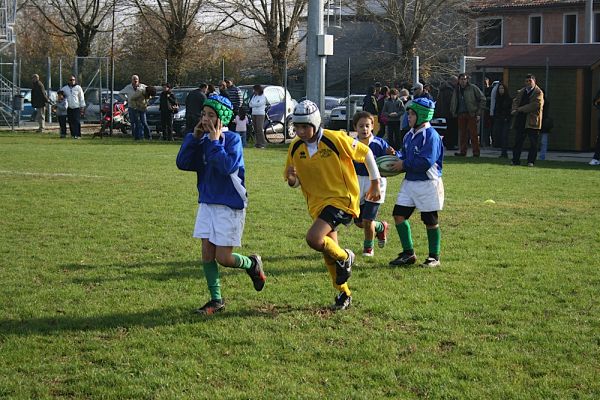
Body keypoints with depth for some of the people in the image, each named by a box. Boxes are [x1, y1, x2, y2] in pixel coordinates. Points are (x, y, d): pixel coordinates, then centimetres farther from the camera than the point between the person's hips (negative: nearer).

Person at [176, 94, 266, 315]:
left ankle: (252, 264, 25)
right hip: (207, 203, 6)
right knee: (207, 254, 4)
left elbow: (228, 166, -27)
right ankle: (216, 299, 15)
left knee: (223, 258, -5)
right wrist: (194, 137, -10)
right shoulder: (202, 139, 5)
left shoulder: (232, 139, -12)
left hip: (230, 205, -6)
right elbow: (183, 163, -3)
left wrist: (215, 142, -22)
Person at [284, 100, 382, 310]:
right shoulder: (295, 148, -2)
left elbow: (365, 152, -4)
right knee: (328, 251, 12)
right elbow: (295, 182, 9)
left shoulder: (335, 139, -17)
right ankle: (344, 294, 29)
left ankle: (344, 257, 3)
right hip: (317, 203, 6)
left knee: (314, 238, -25)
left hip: (342, 198, -6)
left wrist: (375, 183, 4)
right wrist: (291, 179, -17)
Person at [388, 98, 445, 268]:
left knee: (430, 221, 3)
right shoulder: (409, 135, 11)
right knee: (399, 214, 2)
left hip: (428, 184, -8)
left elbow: (425, 162, -25)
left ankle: (434, 257, 16)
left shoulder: (431, 135, -17)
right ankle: (408, 253, 12)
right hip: (410, 182, 8)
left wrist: (404, 164, -17)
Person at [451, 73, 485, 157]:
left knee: (473, 134, -7)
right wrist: (454, 113, 13)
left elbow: (482, 99, -1)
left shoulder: (473, 88, -1)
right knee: (462, 134, 6)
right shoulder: (457, 90, 15)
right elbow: (453, 103, 27)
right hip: (461, 115, 5)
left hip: (471, 114, -5)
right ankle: (463, 151, 11)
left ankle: (476, 152, -5)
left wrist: (479, 112, -6)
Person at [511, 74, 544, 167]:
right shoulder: (521, 92, 18)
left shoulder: (538, 92, -3)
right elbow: (515, 101, 14)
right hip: (521, 121, 5)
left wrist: (521, 109, -15)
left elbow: (536, 104, -16)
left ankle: (531, 161, 6)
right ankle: (515, 160, 8)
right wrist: (515, 109, -9)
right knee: (518, 141, 4)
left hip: (532, 121, -5)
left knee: (533, 143, -1)